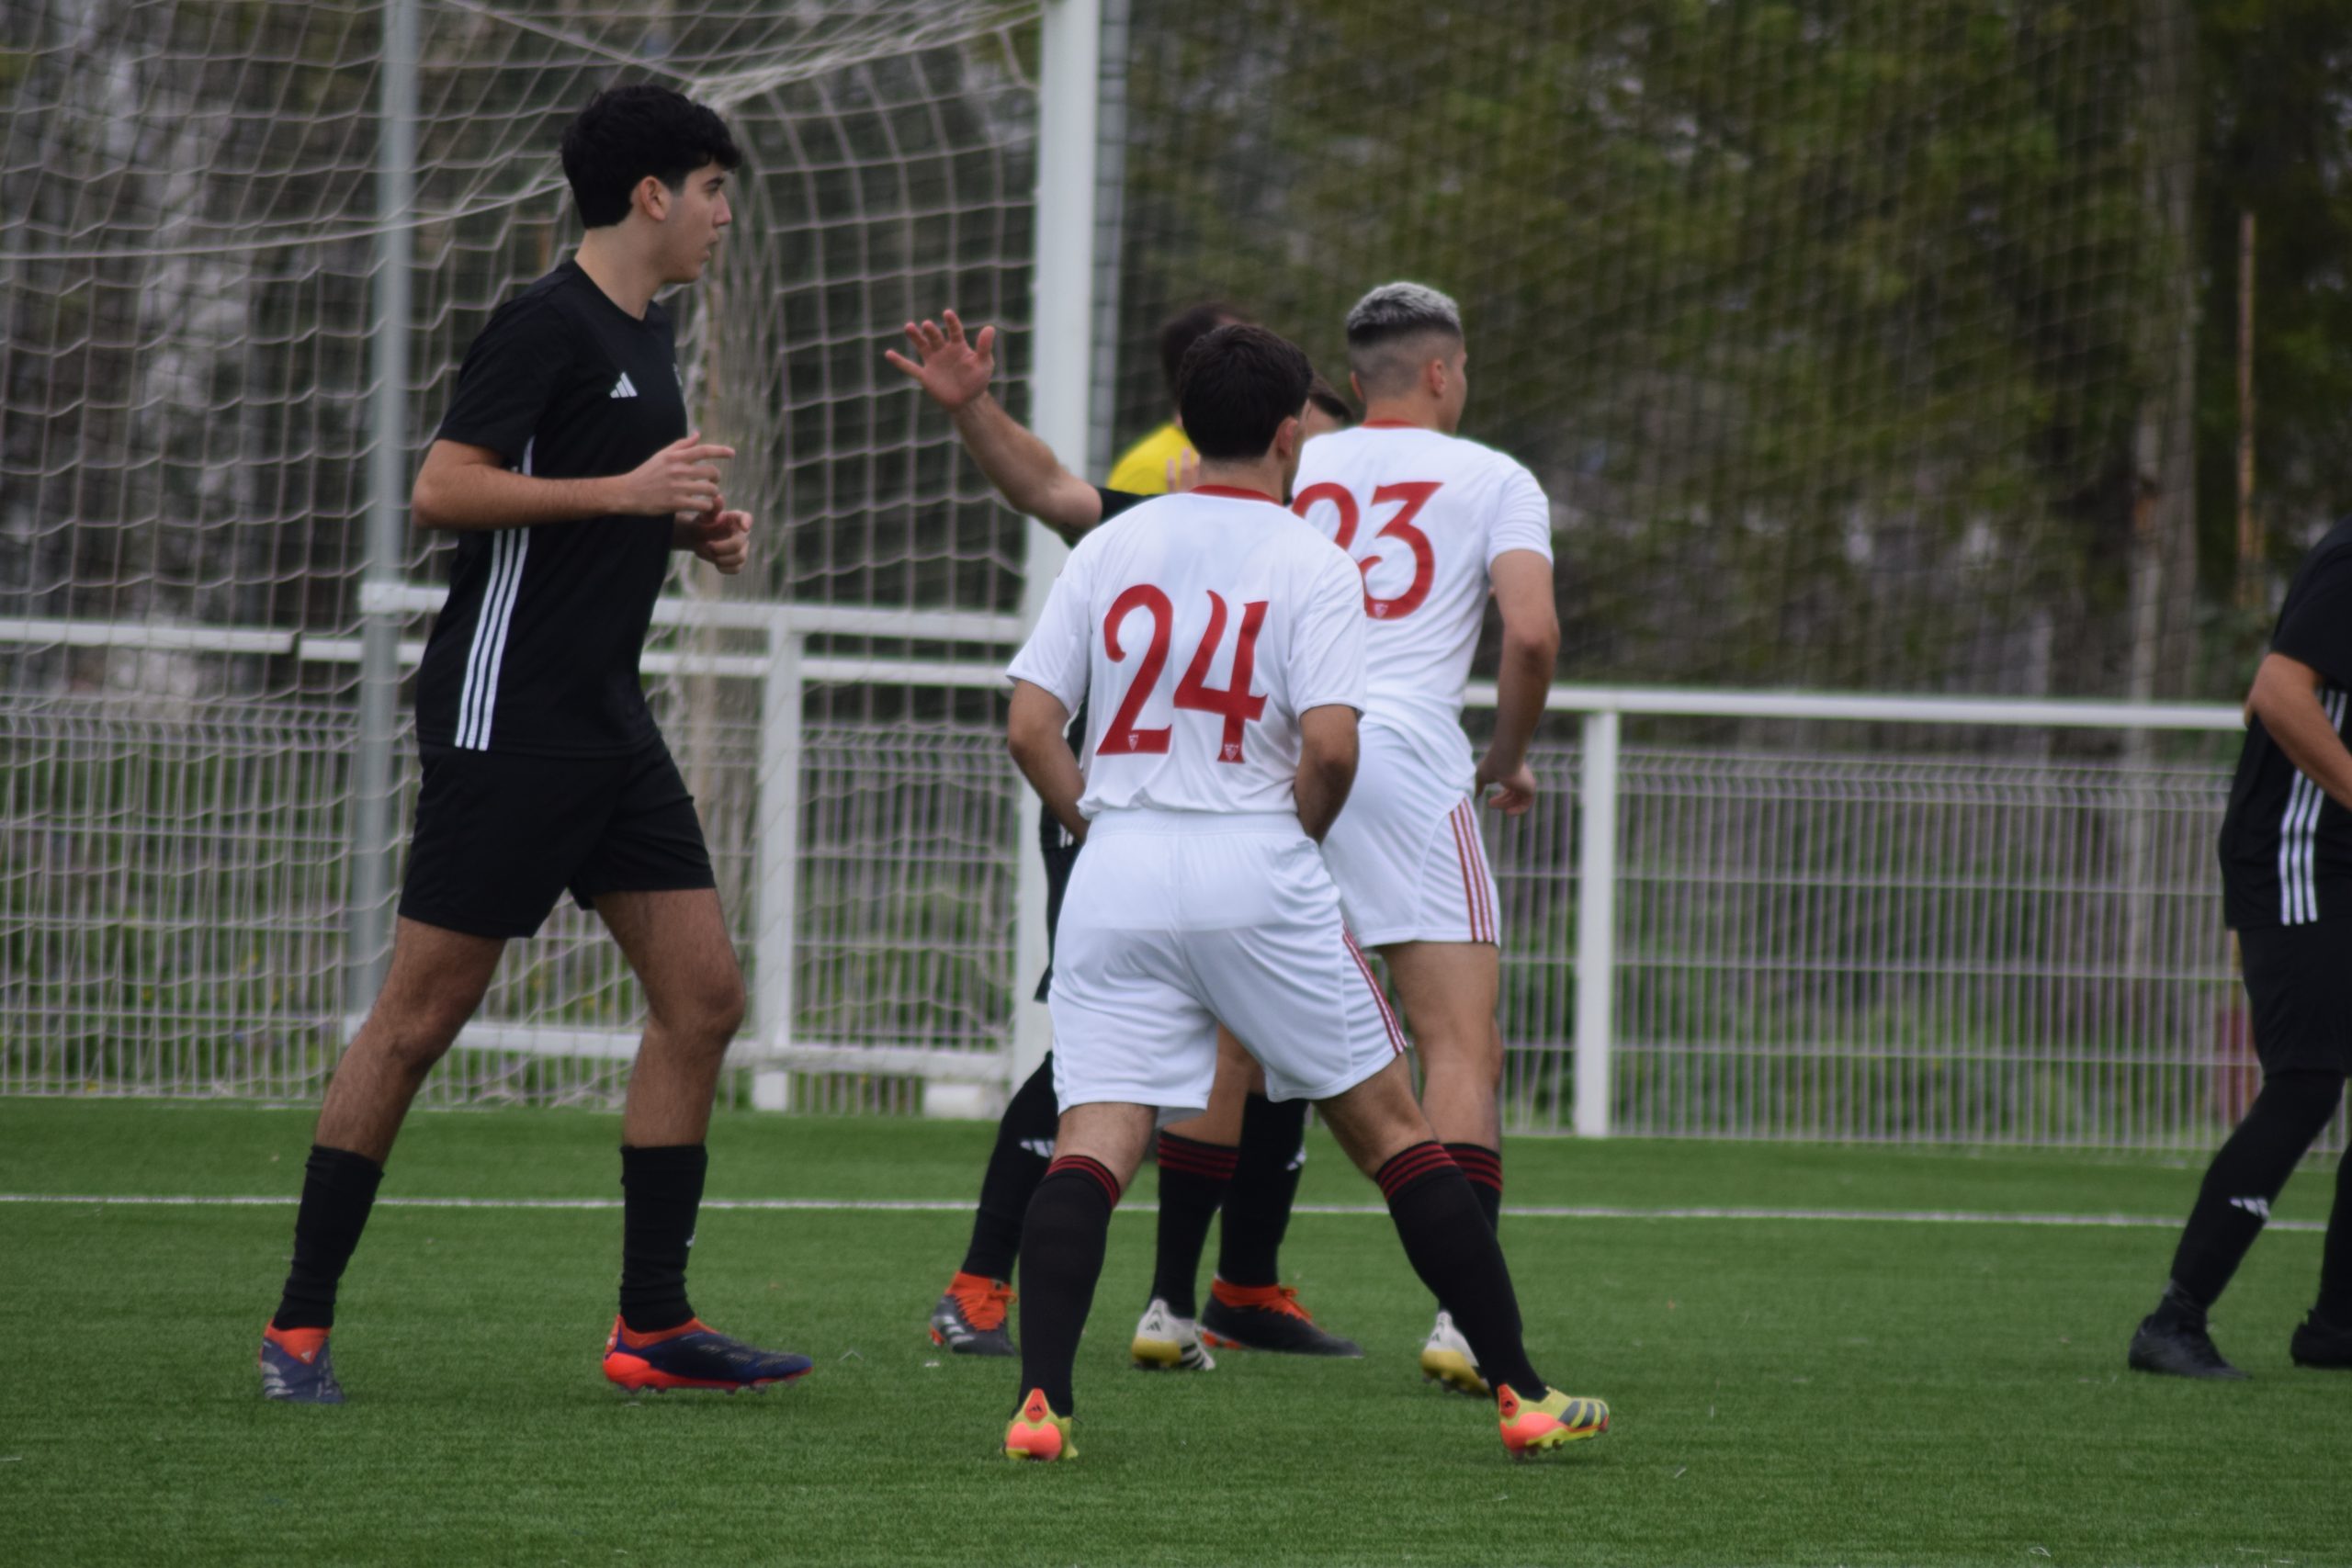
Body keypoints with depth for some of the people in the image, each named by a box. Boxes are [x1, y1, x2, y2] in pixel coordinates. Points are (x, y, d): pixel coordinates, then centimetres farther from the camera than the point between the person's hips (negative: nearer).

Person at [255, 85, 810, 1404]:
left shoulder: (648, 335, 16)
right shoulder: (549, 325, -12)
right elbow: (443, 492, -19)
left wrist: (696, 526, 10)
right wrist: (624, 491, -20)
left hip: (608, 718, 9)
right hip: (507, 712, -9)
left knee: (704, 996, 2)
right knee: (423, 1013, -6)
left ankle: (652, 1322, 6)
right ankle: (300, 1320, 2)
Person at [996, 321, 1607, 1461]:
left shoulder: (1107, 550, 9)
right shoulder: (1312, 565, -1)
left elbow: (1028, 727, 4)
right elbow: (1330, 744, -13)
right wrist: (1297, 838, 6)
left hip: (1118, 867, 2)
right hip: (1255, 870, -2)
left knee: (1092, 1139, -5)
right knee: (1389, 1128, 8)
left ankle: (1041, 1399, -24)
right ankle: (1519, 1394, 11)